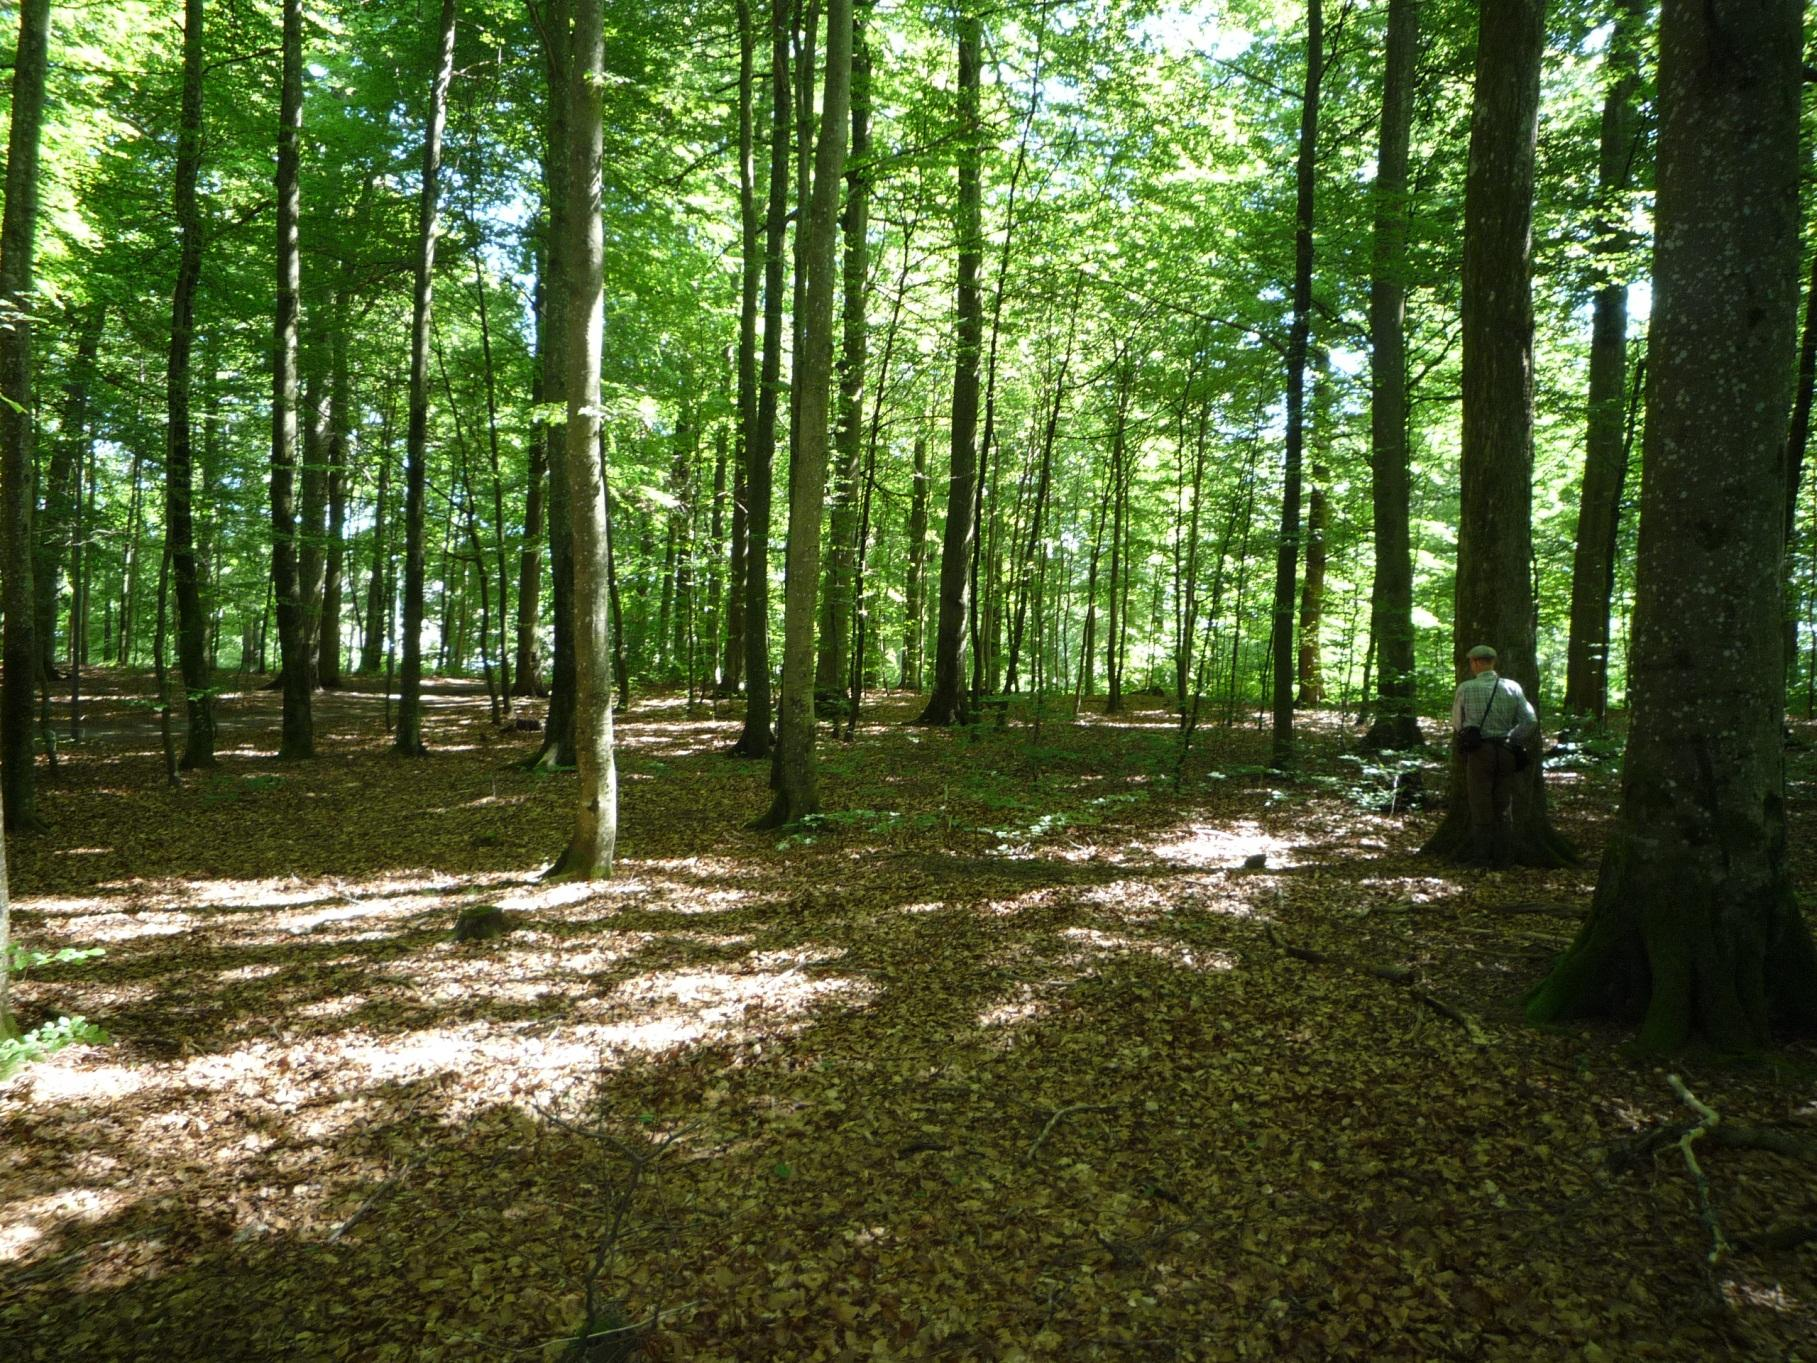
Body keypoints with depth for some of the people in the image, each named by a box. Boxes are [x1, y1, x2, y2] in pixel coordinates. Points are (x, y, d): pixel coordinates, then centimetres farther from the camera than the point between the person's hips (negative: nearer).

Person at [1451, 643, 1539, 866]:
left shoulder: (1465, 688, -4)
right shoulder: (1512, 687, 3)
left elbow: (1457, 724, 3)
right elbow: (1531, 721, -1)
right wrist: (1513, 743, 9)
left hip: (1478, 753, -3)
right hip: (1506, 754, 3)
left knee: (1481, 808, 4)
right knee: (1503, 809, 12)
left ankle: (1480, 861, 6)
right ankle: (1501, 860, 15)